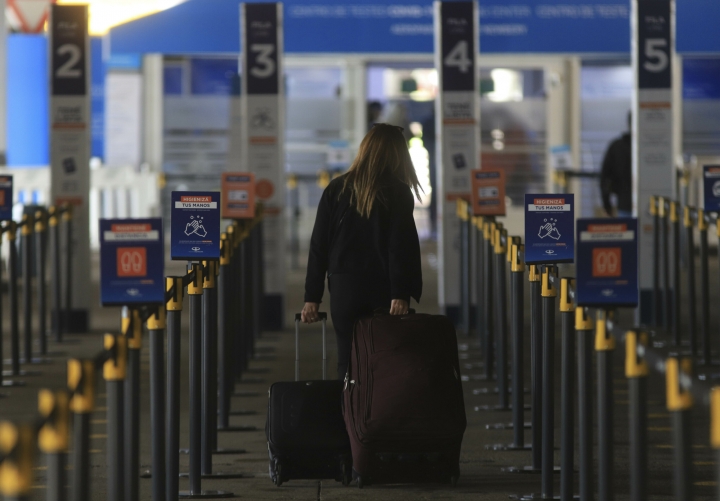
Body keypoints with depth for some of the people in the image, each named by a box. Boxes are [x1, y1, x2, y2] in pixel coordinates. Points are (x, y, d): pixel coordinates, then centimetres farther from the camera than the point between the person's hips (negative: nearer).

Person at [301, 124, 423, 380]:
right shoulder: (398, 192, -3)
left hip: (345, 291, 3)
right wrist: (401, 295, -15)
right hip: (382, 292, -2)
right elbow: (403, 246, -12)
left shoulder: (336, 189, 6)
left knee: (348, 364, 6)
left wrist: (312, 297, 8)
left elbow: (318, 246, 5)